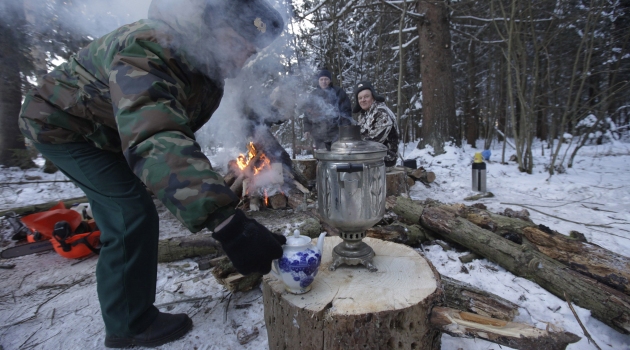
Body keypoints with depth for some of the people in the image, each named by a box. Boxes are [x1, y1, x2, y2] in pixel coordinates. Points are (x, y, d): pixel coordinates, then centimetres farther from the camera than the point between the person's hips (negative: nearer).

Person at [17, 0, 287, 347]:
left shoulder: (208, 71, -8)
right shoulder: (144, 48, -38)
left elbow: (172, 130, 5)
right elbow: (156, 140, -56)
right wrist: (225, 221, -66)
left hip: (103, 134, 8)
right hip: (61, 123, -8)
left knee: (124, 220, 14)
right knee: (134, 217, -17)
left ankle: (125, 317, 35)